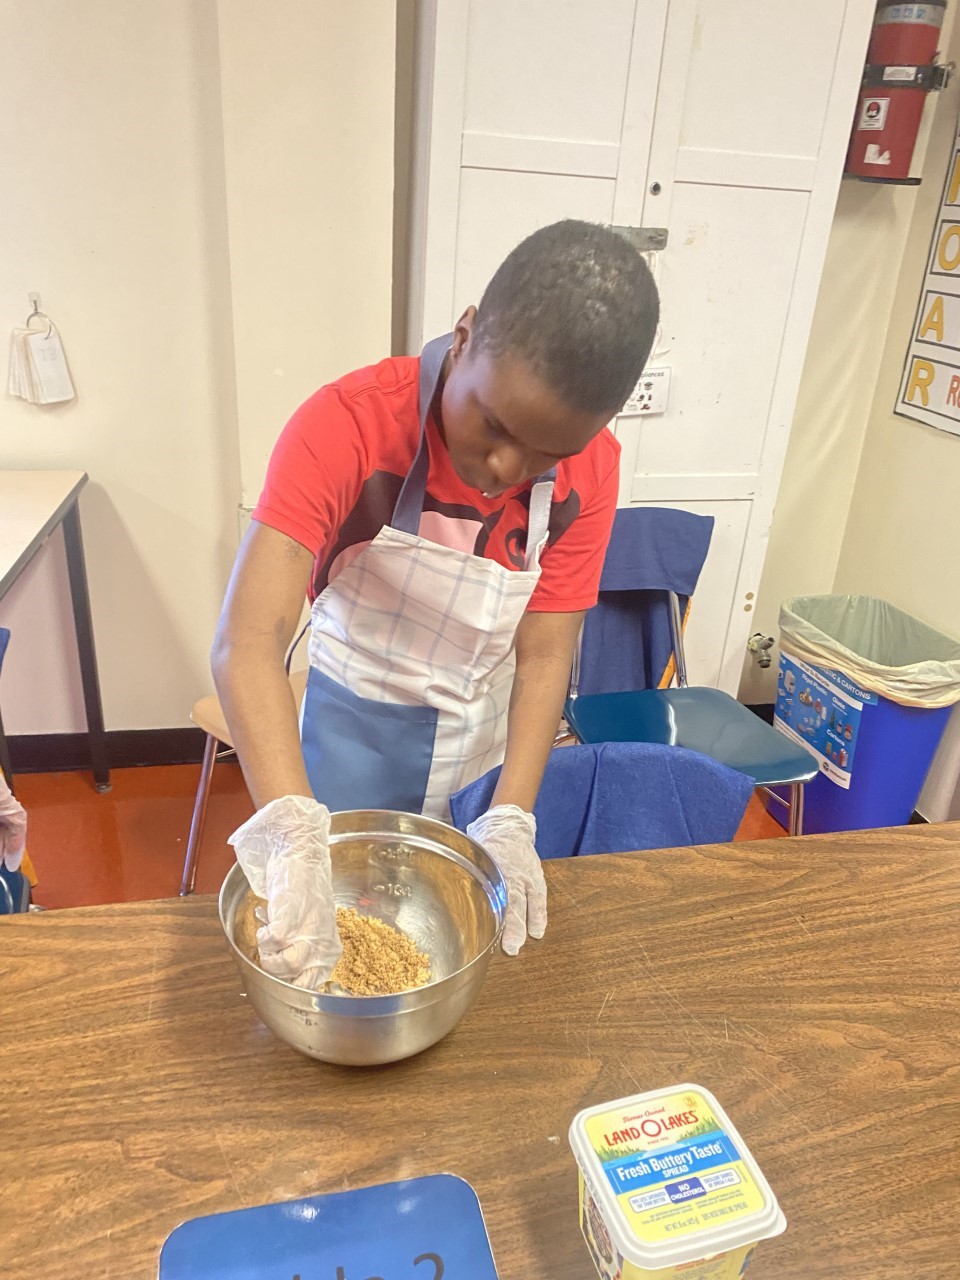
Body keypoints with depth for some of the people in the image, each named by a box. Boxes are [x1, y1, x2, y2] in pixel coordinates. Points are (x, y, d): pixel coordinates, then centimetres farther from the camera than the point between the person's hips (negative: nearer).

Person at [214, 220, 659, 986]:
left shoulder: (590, 470, -17)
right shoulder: (348, 425, -29)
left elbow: (544, 655, -15)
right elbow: (248, 642, -38)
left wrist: (513, 820, -26)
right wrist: (296, 839, -49)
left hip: (487, 742, 3)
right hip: (353, 731, -2)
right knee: (340, 903, 16)